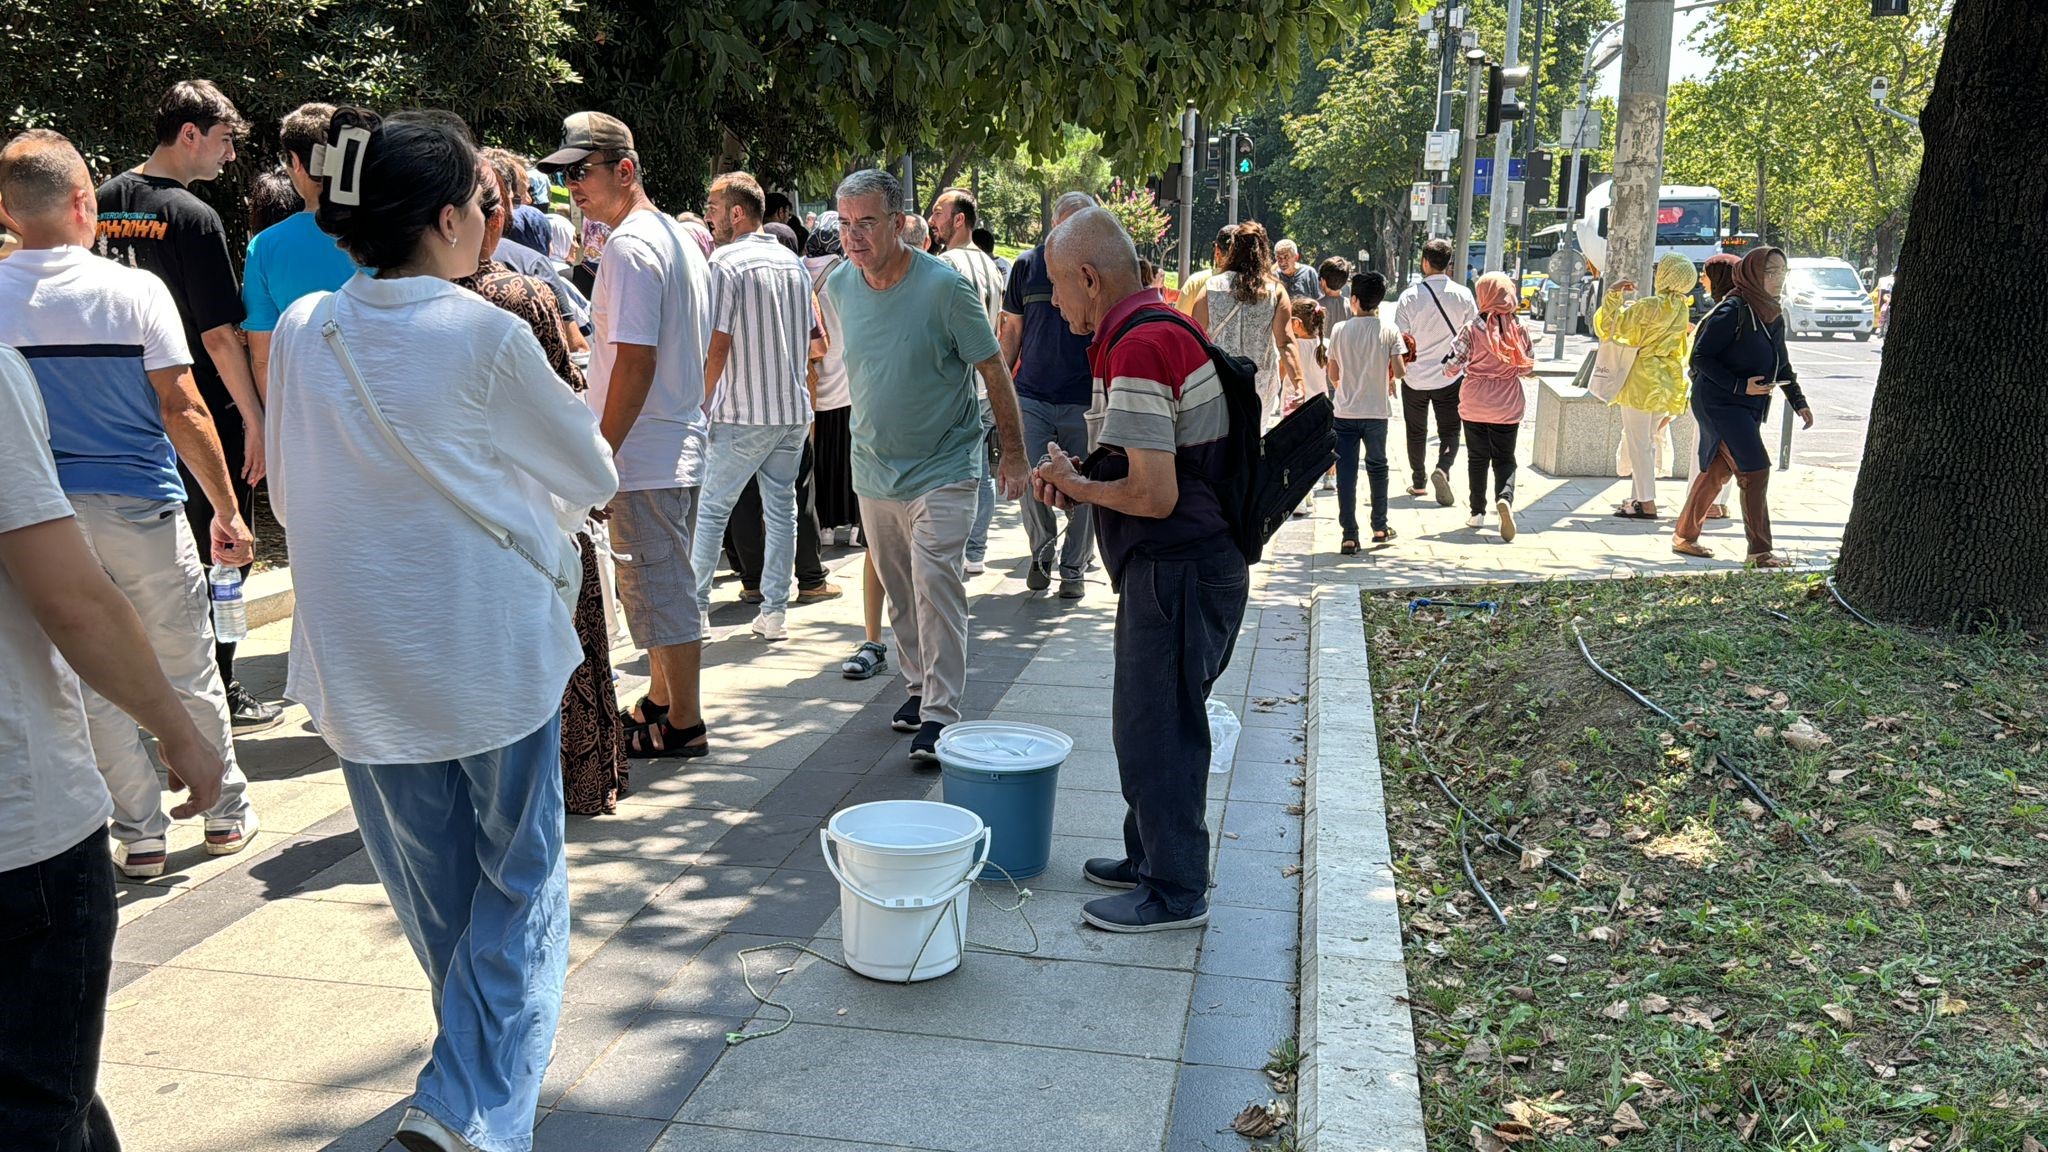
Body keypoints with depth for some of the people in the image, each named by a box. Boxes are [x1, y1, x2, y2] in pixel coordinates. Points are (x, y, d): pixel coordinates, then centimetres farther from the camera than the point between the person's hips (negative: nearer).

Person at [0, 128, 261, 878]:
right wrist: (228, 509, -5)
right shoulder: (135, 291, -11)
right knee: (187, 670, 12)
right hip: (141, 507, -2)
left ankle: (141, 833, 17)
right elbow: (182, 412, -11)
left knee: (93, 682, 12)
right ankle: (227, 811, 24)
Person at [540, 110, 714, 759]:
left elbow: (635, 362, -22)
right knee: (664, 584, 19)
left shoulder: (629, 245, -16)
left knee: (660, 588, -1)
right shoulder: (678, 237, 14)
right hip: (682, 440, 10)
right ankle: (661, 704, 31)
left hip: (645, 452, -10)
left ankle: (684, 726, 9)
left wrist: (601, 454, -17)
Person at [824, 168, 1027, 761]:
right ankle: (918, 686, 30)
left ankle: (941, 714, -7)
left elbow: (994, 371, -9)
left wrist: (1014, 454, -7)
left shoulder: (944, 285, -16)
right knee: (898, 591, 14)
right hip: (873, 467, 6)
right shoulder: (839, 285, 0)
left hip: (941, 469, -5)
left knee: (936, 588, -11)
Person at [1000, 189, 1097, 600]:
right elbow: (1012, 331, 11)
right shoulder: (1028, 265, 5)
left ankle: (1074, 568, 18)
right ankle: (1042, 552, 21)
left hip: (1085, 400, -1)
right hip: (1032, 396, 1)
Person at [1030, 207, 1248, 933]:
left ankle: (1175, 892, 14)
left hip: (1177, 572, -10)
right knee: (1155, 722, 20)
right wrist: (1081, 481, 8)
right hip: (1183, 565, 10)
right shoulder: (1163, 327, 12)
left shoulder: (1138, 351, -21)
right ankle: (1150, 855, 35)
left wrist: (1073, 484, -8)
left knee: (1154, 729, 1)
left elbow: (1155, 496, -25)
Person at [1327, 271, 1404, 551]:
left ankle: (1349, 535, -1)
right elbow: (1399, 371, -7)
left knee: (1346, 473, 2)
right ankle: (1380, 527, 27)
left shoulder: (1340, 330, -3)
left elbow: (1333, 374, 3)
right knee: (1377, 467, 19)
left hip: (1344, 412, -1)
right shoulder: (1389, 331, -5)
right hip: (1376, 411, 1)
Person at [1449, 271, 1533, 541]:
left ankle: (1478, 512, 16)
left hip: (1475, 404, -1)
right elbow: (1528, 366, 4)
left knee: (1477, 459, 13)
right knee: (1504, 459, 9)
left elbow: (1453, 365, -10)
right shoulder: (1519, 329, -6)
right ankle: (1505, 496, -18)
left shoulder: (1472, 329, -12)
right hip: (1507, 406, 1)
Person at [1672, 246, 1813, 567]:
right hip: (1721, 404, -9)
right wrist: (1740, 385, -22)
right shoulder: (1733, 311, -16)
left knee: (1717, 471, 14)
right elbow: (1700, 356, -17)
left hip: (1748, 407, 9)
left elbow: (1782, 363, 19)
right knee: (1755, 469, -11)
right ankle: (1760, 551, -5)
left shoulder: (1774, 314, 10)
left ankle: (1684, 536, 25)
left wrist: (1799, 402, 14)